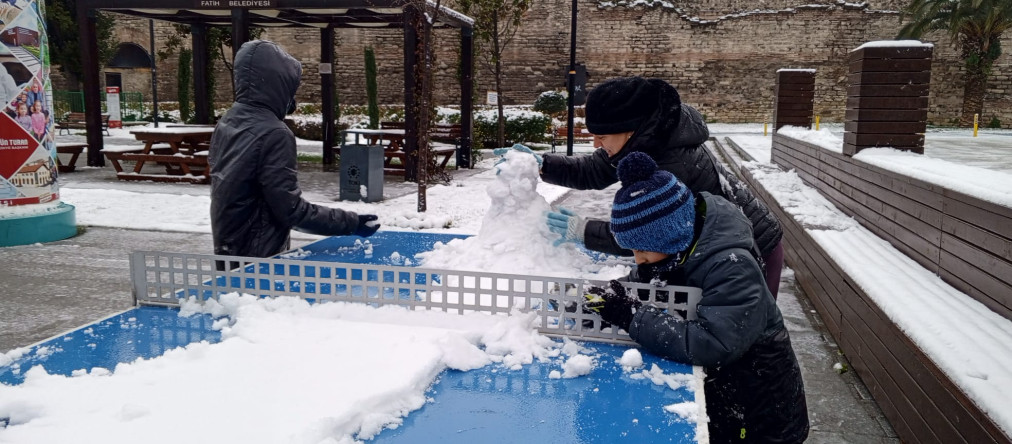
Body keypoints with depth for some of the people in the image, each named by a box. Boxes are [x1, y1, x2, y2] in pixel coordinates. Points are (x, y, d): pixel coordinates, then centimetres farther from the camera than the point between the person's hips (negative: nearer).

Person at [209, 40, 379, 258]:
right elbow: (291, 210, -22)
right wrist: (350, 222, -16)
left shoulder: (226, 122, 4)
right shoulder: (273, 134, -22)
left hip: (227, 249, 8)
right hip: (259, 257, -8)